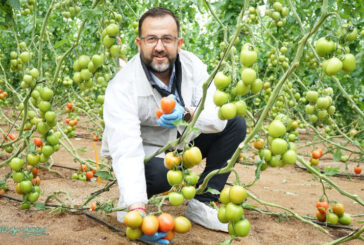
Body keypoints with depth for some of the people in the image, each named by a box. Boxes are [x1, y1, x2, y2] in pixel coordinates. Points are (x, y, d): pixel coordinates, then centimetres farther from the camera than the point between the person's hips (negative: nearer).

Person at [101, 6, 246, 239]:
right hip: (145, 152, -5)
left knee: (236, 124, -12)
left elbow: (218, 118, -21)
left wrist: (186, 113, -44)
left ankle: (200, 204, -8)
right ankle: (128, 201, -2)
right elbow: (126, 151, -38)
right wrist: (137, 209, -50)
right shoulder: (121, 88, -29)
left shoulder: (192, 65, -16)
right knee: (160, 172, -39)